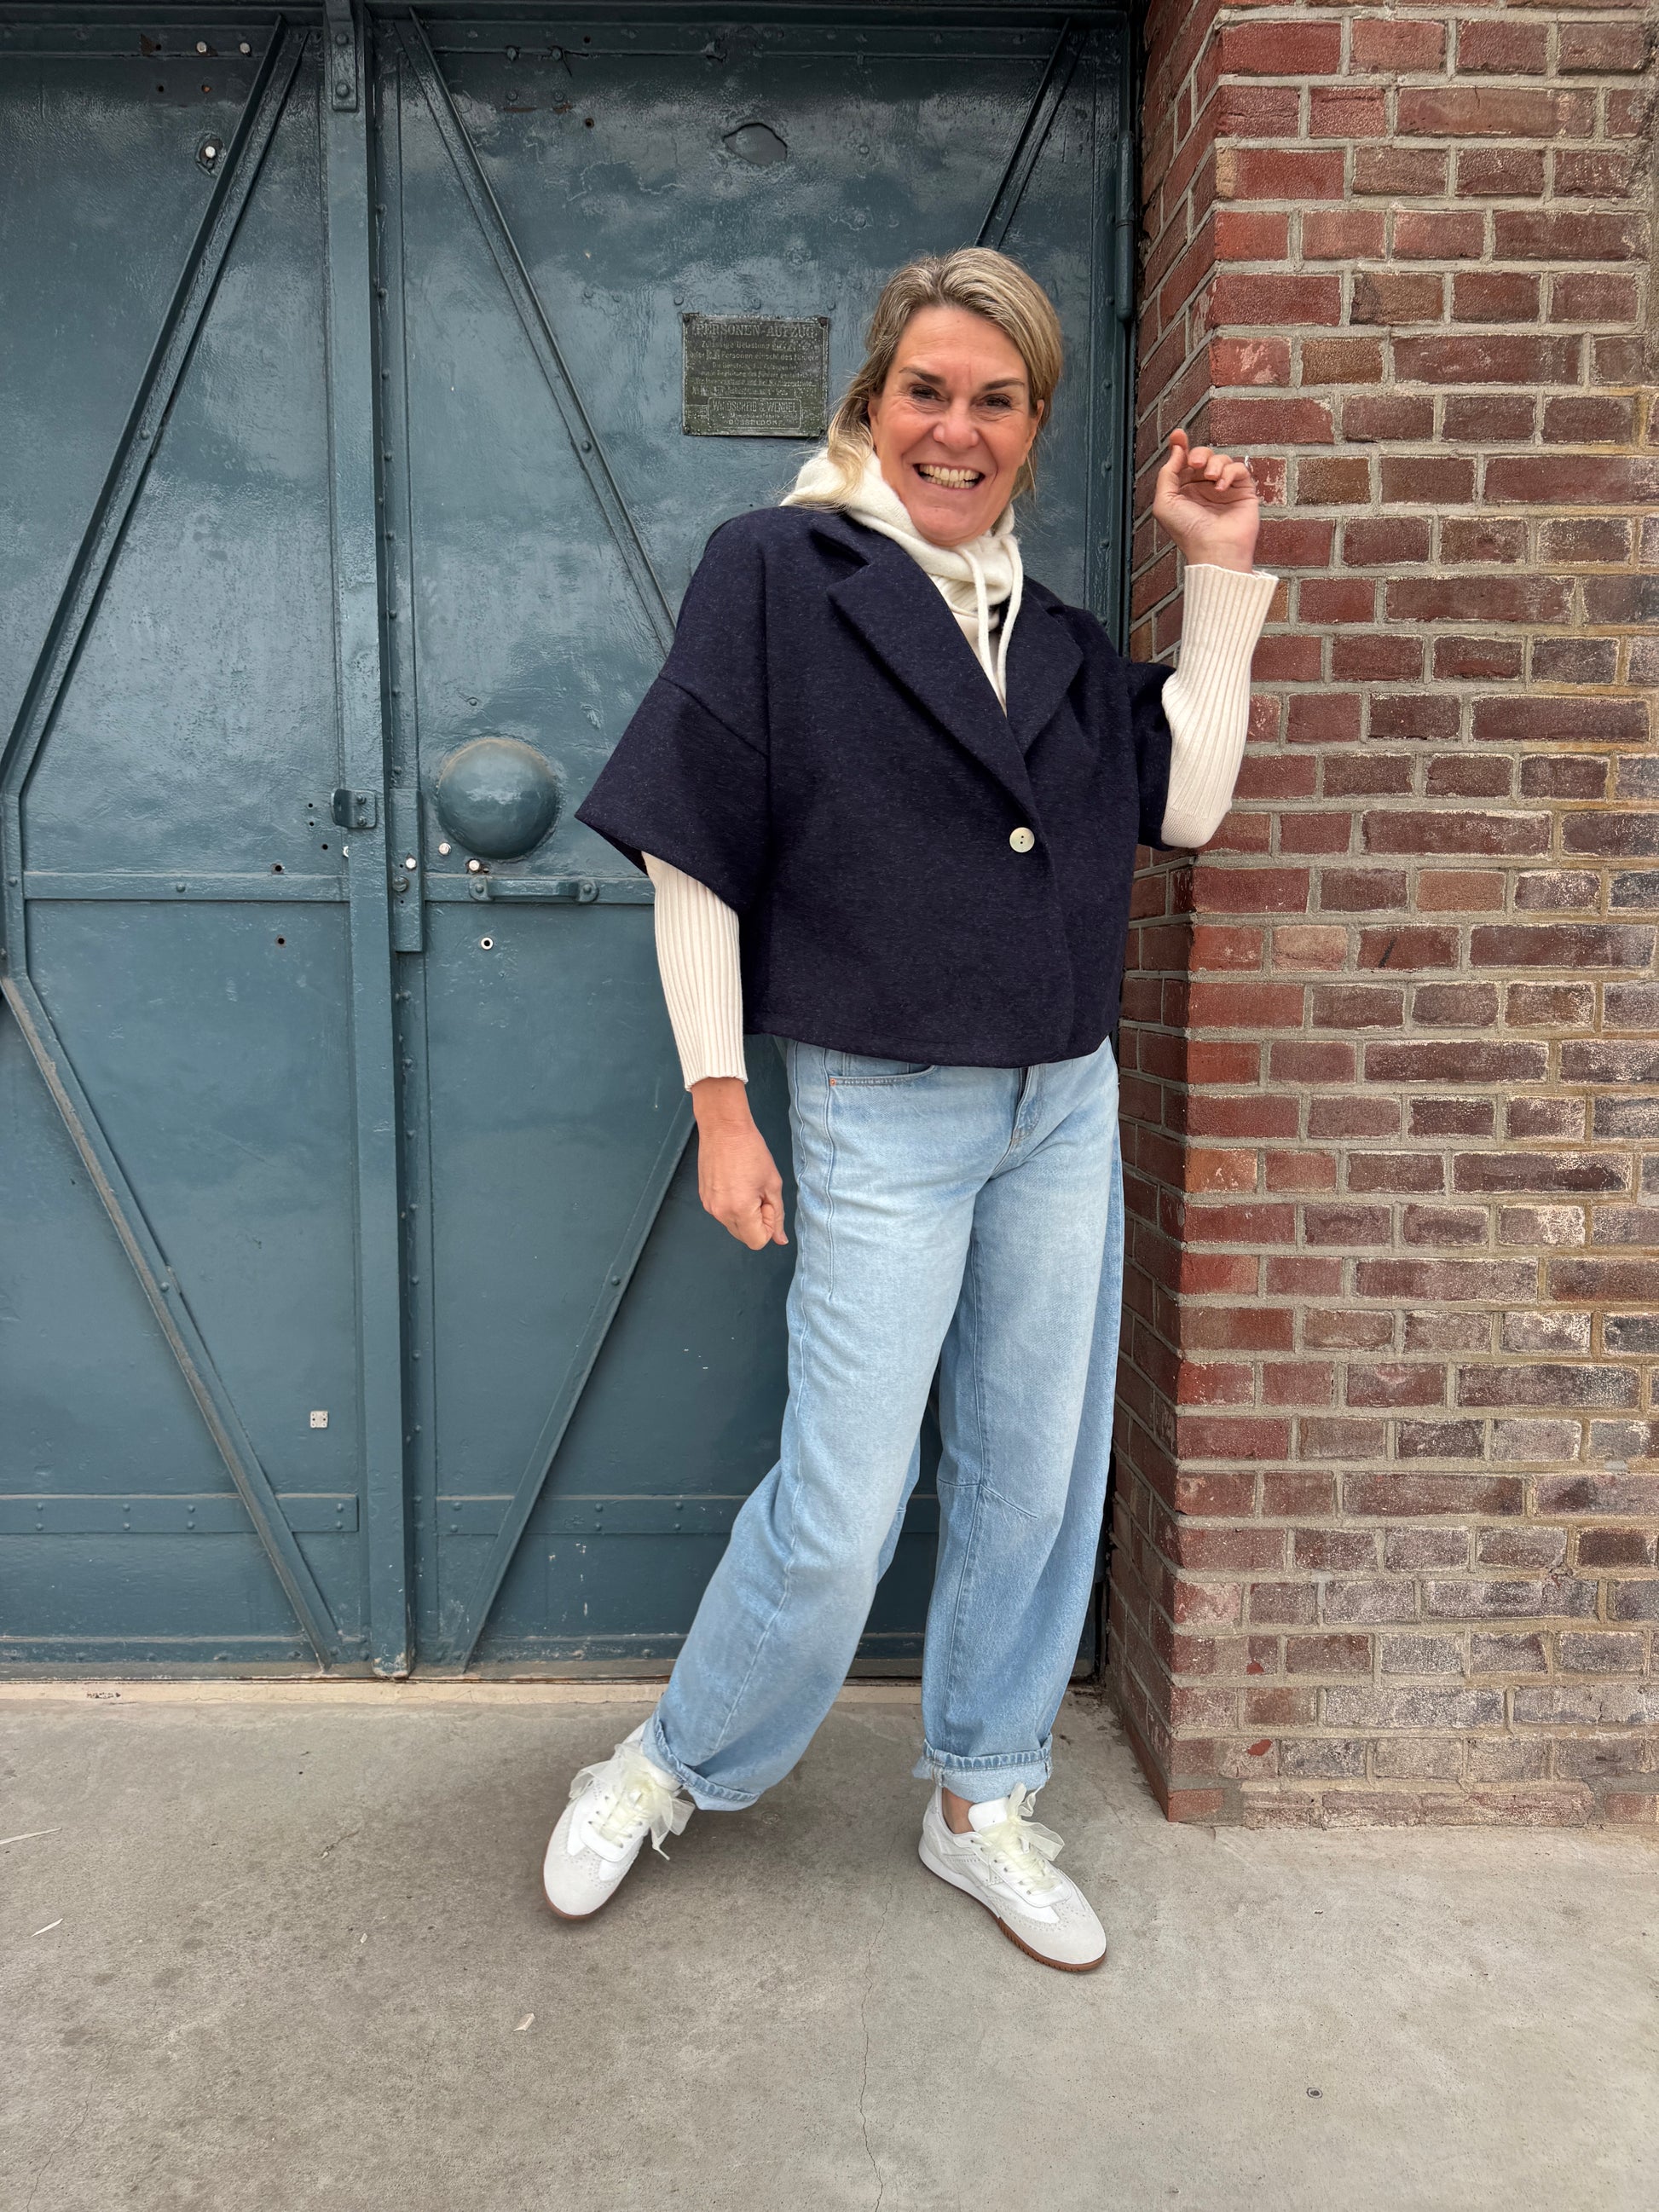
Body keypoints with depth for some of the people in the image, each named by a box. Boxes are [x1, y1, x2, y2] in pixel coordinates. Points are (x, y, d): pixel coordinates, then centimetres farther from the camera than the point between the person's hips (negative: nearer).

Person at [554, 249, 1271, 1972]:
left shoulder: (1054, 634, 13)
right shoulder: (776, 570, -3)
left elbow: (1186, 805, 6)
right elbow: (689, 847, -6)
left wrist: (1220, 575, 5)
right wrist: (720, 1102, -10)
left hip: (1064, 1107, 6)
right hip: (881, 1115, -5)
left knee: (1034, 1478, 12)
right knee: (841, 1512, -1)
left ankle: (981, 1804, 33)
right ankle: (673, 1768, 27)